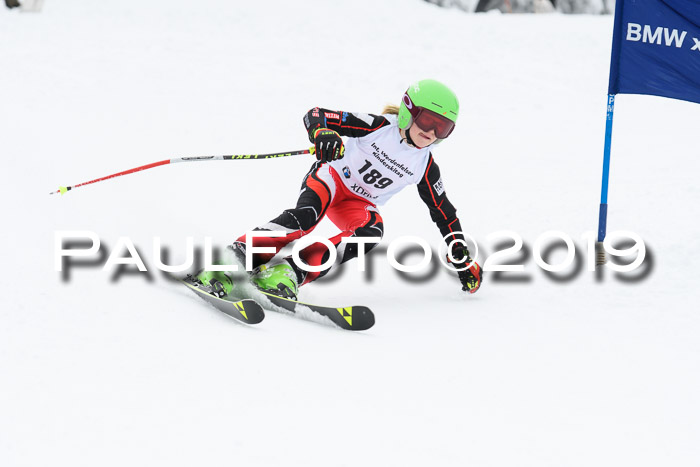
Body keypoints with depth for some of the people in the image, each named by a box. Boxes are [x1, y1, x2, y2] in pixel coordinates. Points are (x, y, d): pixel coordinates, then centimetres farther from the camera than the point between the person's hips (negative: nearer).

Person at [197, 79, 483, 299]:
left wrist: (464, 261, 5)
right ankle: (240, 255, -45)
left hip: (357, 204, 4)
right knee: (308, 214, -37)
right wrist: (322, 134, -44)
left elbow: (444, 212, 8)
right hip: (331, 177, -4)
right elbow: (316, 115, -19)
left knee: (371, 229, -32)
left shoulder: (425, 167, -3)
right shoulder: (380, 127, -15)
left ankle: (292, 271, -41)